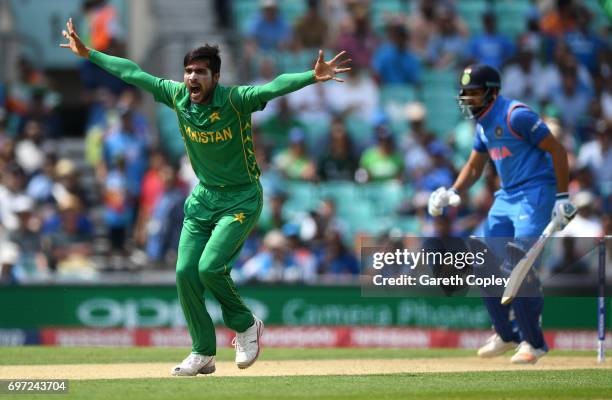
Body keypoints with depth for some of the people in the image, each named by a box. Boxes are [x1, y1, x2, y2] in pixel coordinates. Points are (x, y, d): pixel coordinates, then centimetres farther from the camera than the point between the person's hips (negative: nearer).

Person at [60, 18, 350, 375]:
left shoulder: (234, 101, -21)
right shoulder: (177, 96, -5)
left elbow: (273, 88, -37)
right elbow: (133, 73, 5)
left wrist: (313, 76, -53)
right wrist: (88, 54, 12)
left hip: (241, 199, -6)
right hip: (203, 198, 6)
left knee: (210, 267, -20)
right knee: (186, 272, -2)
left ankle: (246, 325, 7)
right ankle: (203, 354, 11)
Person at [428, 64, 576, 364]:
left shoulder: (516, 115, -16)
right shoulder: (483, 124, 12)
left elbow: (557, 151, -16)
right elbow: (474, 167, 21)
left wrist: (562, 198, -17)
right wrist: (452, 193, 2)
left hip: (535, 195, -9)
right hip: (506, 198, 9)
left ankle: (533, 343, -6)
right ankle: (505, 336, 21)